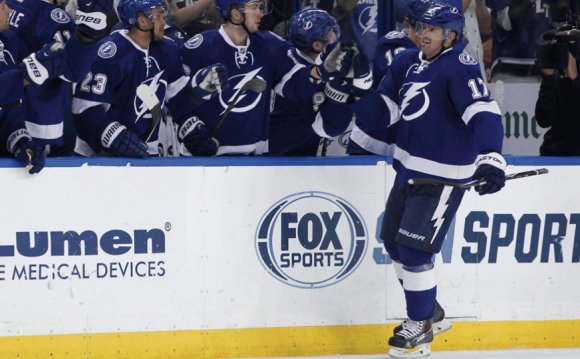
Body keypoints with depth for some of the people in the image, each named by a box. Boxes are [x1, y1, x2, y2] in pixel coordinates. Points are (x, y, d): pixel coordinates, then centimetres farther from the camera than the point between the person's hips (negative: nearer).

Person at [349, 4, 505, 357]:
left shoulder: (460, 67, -19)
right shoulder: (408, 61, 5)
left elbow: (484, 113, -31)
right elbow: (386, 107, 9)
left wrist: (491, 158, -45)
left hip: (442, 175, -8)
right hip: (409, 166, 9)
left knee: (414, 249, -7)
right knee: (393, 239, 16)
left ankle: (421, 327, 12)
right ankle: (426, 308, 35)